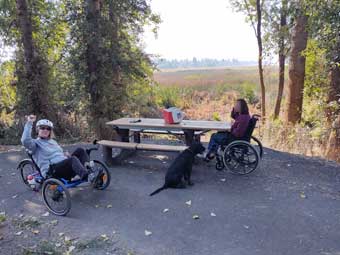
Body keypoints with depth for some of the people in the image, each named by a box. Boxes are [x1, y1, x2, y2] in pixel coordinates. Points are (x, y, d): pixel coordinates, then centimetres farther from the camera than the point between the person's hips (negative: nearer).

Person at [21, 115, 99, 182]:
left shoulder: (53, 141, 27)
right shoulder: (36, 142, 4)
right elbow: (25, 141, -18)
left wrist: (65, 154, 8)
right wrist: (29, 123, -19)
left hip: (65, 167, 7)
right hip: (51, 171, -7)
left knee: (80, 150, -11)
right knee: (73, 159, -35)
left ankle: (88, 169, -29)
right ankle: (88, 177, -55)